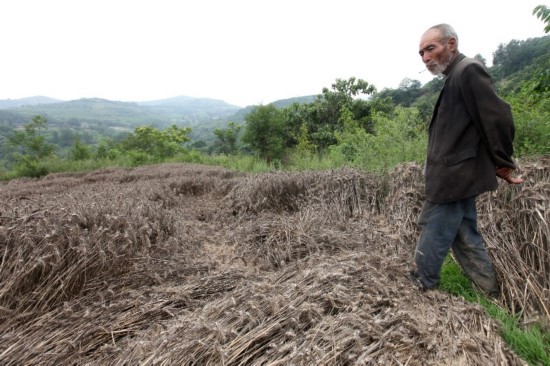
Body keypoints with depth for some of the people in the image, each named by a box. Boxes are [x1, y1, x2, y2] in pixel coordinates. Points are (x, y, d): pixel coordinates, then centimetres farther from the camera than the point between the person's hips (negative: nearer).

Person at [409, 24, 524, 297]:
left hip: (453, 176, -10)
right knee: (465, 237, 18)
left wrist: (502, 163, -8)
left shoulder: (468, 70, -13)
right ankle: (490, 292, 31)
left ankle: (420, 287, 20)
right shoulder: (455, 76, 16)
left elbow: (499, 117, -18)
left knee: (434, 233, 3)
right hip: (457, 175, 10)